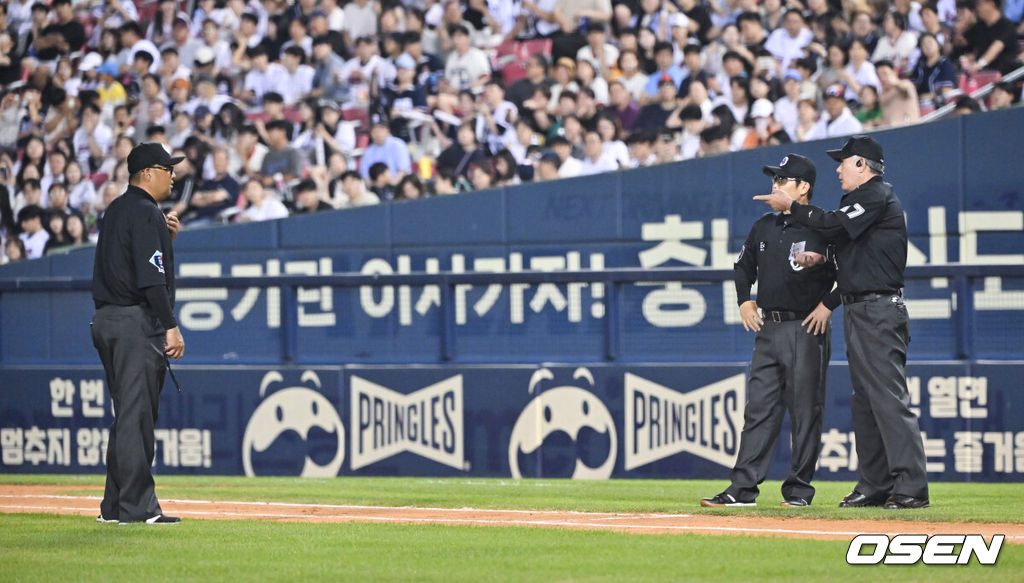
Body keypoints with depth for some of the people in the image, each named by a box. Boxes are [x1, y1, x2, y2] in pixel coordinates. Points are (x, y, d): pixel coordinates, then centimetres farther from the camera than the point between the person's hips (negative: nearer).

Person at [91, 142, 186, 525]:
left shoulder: (116, 210, 18)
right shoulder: (145, 212, -12)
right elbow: (150, 277, -19)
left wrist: (165, 237, 14)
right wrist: (171, 327, -20)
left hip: (105, 321, 10)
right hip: (137, 322, -10)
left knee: (127, 415, 13)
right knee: (137, 414, -10)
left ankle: (115, 506, 13)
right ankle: (137, 506, -11)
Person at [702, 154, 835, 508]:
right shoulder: (764, 228, 12)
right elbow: (744, 264, 26)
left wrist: (827, 305, -15)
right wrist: (745, 300, 14)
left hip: (806, 331, -6)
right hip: (768, 329, 6)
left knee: (805, 412, -1)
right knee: (759, 409, 4)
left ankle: (799, 489, 5)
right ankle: (743, 489, 2)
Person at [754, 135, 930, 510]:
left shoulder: (878, 195, -8)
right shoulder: (864, 198, 22)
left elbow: (834, 225, -18)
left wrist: (791, 208, -6)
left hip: (878, 313, -11)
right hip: (859, 314, 11)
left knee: (889, 399, -15)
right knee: (865, 401, 11)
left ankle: (911, 488, -18)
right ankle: (875, 486, 15)